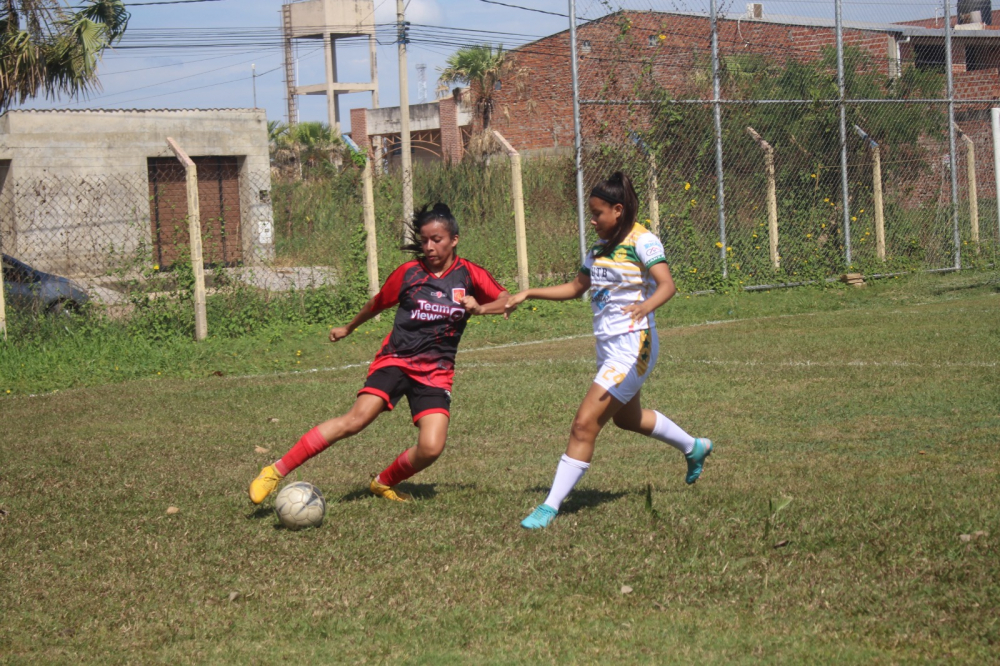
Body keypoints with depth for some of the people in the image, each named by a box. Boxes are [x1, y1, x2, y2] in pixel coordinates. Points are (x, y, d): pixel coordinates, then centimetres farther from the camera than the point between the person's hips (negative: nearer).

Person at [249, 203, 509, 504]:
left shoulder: (470, 275, 3)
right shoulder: (408, 272, 5)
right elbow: (378, 303, 21)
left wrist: (481, 308, -16)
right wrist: (349, 328, 34)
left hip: (436, 371, 1)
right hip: (396, 358, -1)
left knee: (431, 448, -19)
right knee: (357, 418, -24)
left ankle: (384, 483, 13)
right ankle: (276, 471, -22)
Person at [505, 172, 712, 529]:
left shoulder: (642, 241, -13)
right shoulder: (601, 247, 12)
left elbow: (667, 285, -26)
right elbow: (576, 287, 23)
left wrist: (645, 306, -47)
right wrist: (528, 294, 16)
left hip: (631, 345, -10)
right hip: (607, 346, 10)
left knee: (585, 423, -15)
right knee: (626, 417, 29)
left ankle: (551, 506, -13)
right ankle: (693, 447, 53)